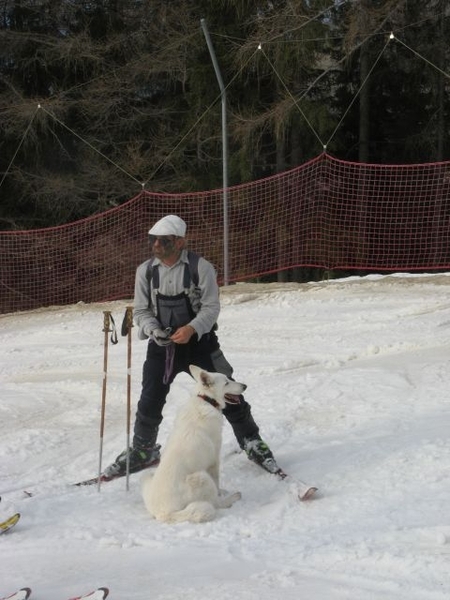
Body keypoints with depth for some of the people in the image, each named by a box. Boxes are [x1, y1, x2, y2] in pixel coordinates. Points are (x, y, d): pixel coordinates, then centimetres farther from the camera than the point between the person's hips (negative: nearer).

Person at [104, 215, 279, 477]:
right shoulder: (146, 271, -2)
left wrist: (192, 328, -27)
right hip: (162, 345, 3)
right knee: (150, 401, 6)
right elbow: (142, 310, 4)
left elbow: (211, 307, -11)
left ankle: (252, 441, 18)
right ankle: (143, 450, 27)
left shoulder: (200, 267, -12)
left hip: (198, 341, -3)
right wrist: (154, 330, -16)